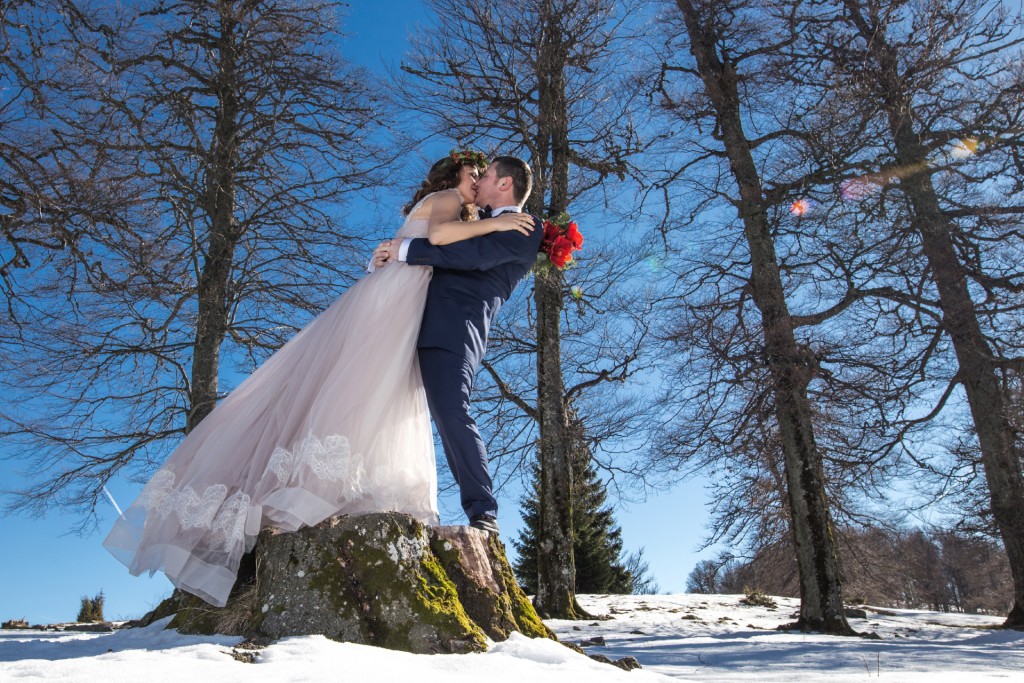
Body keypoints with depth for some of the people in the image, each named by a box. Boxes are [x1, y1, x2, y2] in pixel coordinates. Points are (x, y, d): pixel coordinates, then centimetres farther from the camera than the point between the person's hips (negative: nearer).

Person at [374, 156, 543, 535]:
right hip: (420, 325, 9)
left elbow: (476, 255, -12)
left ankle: (483, 515, -15)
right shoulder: (479, 223, 31)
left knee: (451, 413, -21)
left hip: (454, 329, -9)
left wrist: (407, 250, -10)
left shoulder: (526, 228, 4)